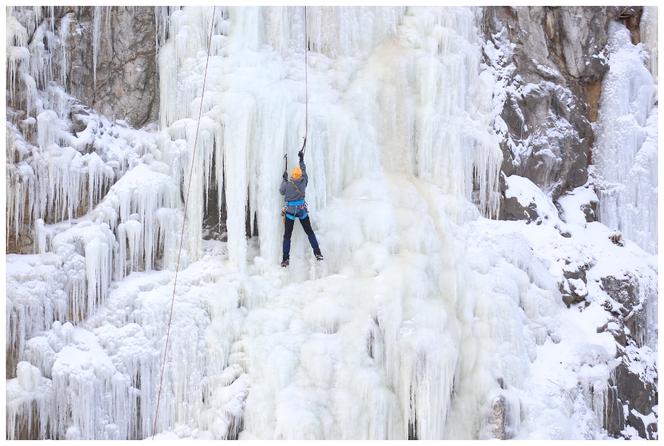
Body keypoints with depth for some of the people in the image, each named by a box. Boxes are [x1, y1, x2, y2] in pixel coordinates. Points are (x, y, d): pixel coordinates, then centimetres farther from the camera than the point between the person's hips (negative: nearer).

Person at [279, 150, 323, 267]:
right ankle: (317, 253, 9)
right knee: (309, 232, 14)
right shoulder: (303, 182, -10)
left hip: (290, 211, -2)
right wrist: (302, 160, 19)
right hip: (302, 210, 2)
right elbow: (304, 172, 10)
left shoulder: (288, 184, -17)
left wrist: (284, 179, 13)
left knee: (287, 235, 5)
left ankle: (285, 259, 4)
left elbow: (281, 192, 4)